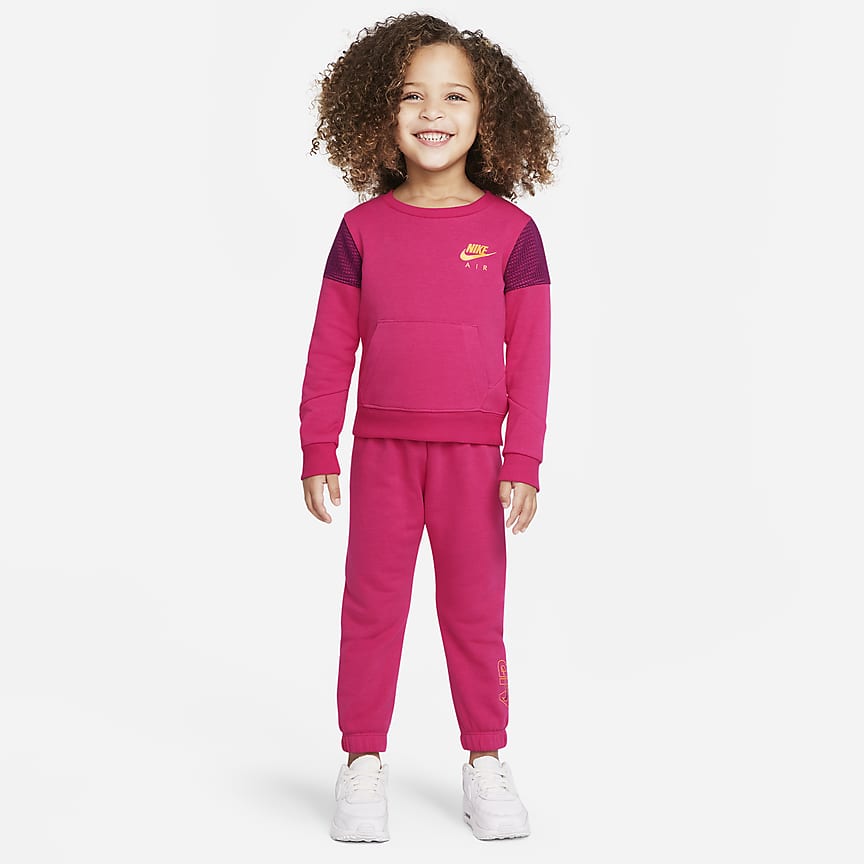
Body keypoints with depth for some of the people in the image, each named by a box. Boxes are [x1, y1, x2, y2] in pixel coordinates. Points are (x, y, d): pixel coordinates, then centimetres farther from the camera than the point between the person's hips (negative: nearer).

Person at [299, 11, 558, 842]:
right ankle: (362, 761, 19)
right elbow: (331, 346, 3)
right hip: (381, 448, 1)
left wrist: (524, 462, -5)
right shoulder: (363, 228, 1)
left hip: (473, 454, -1)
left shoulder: (510, 230, -2)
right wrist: (318, 451, 0)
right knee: (371, 604, 7)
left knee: (476, 610, 8)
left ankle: (485, 760, 22)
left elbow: (530, 356, -2)